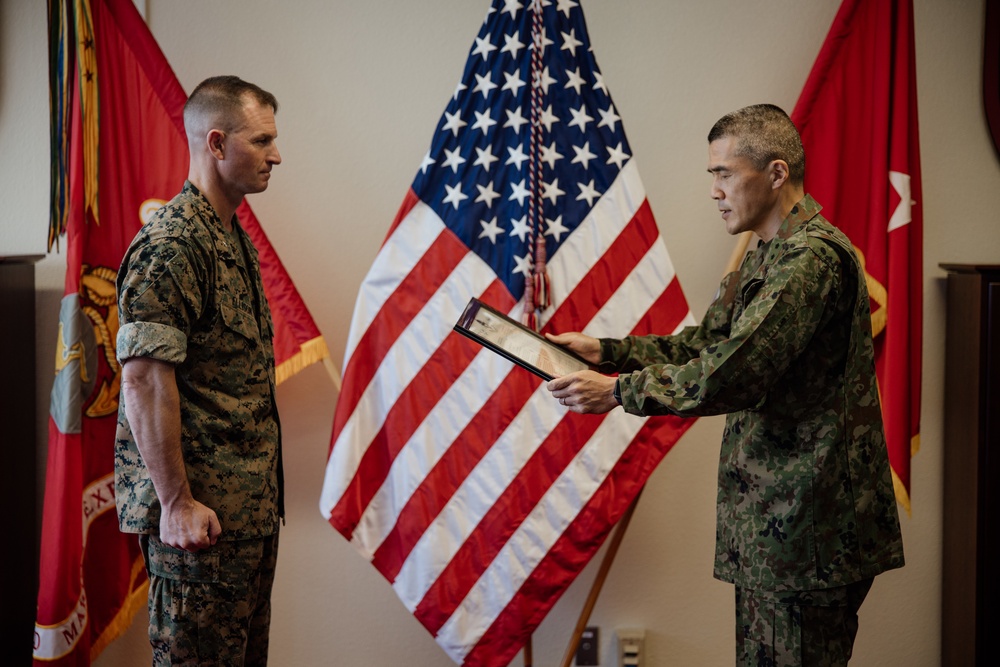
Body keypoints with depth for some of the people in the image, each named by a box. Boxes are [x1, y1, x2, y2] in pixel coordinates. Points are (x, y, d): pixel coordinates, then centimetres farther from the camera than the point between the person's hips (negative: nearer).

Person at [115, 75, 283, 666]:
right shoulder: (170, 245, -16)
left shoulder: (235, 239, 15)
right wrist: (176, 502, -21)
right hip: (202, 512, -9)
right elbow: (144, 380, -21)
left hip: (253, 506, 9)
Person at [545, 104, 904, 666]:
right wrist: (604, 350, 6)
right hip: (774, 518, 10)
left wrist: (618, 391, -18)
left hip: (808, 529, -10)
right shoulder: (770, 258, 16)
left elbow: (734, 373, -27)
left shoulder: (814, 256, -19)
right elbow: (701, 344, 16)